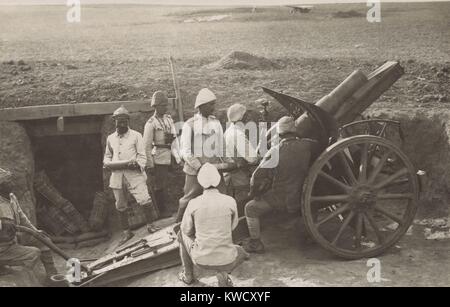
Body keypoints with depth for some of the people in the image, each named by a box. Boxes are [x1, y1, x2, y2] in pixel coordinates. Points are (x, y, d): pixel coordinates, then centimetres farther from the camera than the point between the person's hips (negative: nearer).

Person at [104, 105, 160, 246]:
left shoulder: (136, 136, 4)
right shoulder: (110, 138, 15)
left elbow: (142, 156, 1)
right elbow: (107, 157, 25)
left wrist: (137, 164, -19)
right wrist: (108, 163, 2)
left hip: (134, 174, -4)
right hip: (117, 175, 4)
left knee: (145, 200, -15)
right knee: (120, 206, 8)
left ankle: (150, 225, 5)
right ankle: (126, 232, 22)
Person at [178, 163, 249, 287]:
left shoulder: (193, 203, -10)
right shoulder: (231, 201, -8)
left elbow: (187, 230, 7)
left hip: (201, 258, 1)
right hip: (225, 259, 0)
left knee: (182, 234, 31)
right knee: (241, 252, 37)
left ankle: (188, 274, 38)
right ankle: (223, 273, 7)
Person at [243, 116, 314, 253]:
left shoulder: (274, 152, -17)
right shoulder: (308, 146, -10)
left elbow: (258, 177, -13)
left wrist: (255, 193, 4)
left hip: (280, 199, -4)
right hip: (303, 198, 5)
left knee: (250, 208, 13)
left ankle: (255, 243, 19)